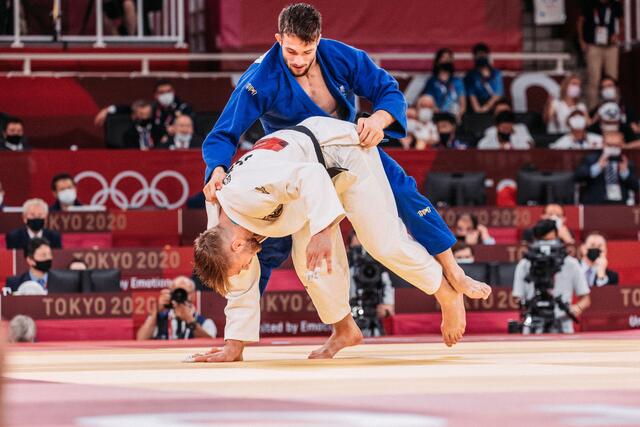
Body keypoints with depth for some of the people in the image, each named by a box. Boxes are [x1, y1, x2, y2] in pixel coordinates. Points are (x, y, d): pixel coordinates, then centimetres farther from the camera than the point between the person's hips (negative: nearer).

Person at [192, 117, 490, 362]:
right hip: (325, 172, 8)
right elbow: (242, 288, 5)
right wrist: (233, 349, 5)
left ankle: (449, 295, 11)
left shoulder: (247, 196, -37)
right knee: (309, 262, -2)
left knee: (385, 242, -9)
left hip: (340, 151, -8)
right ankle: (344, 330, 18)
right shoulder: (222, 230, -8)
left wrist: (323, 231, -54)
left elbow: (310, 176, -46)